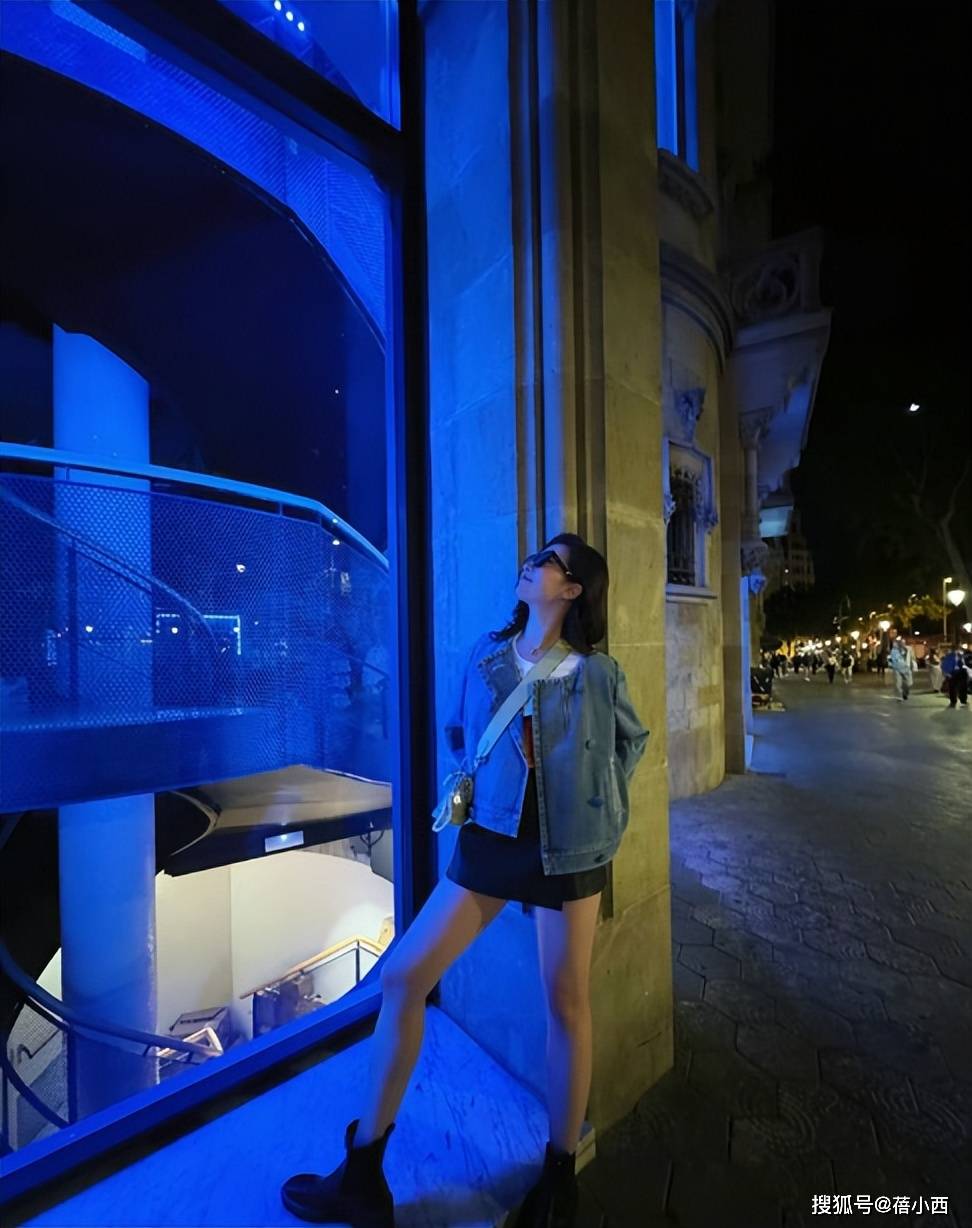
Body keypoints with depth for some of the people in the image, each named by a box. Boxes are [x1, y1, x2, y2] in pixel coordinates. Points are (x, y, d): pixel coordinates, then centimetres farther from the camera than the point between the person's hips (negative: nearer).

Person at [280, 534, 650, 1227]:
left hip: (570, 848, -2)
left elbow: (632, 739, 13)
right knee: (402, 976, 2)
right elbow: (458, 735, 15)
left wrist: (604, 806, 6)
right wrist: (479, 786, 3)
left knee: (567, 1004, 11)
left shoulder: (599, 673, -4)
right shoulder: (485, 656, 2)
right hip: (489, 839, 3)